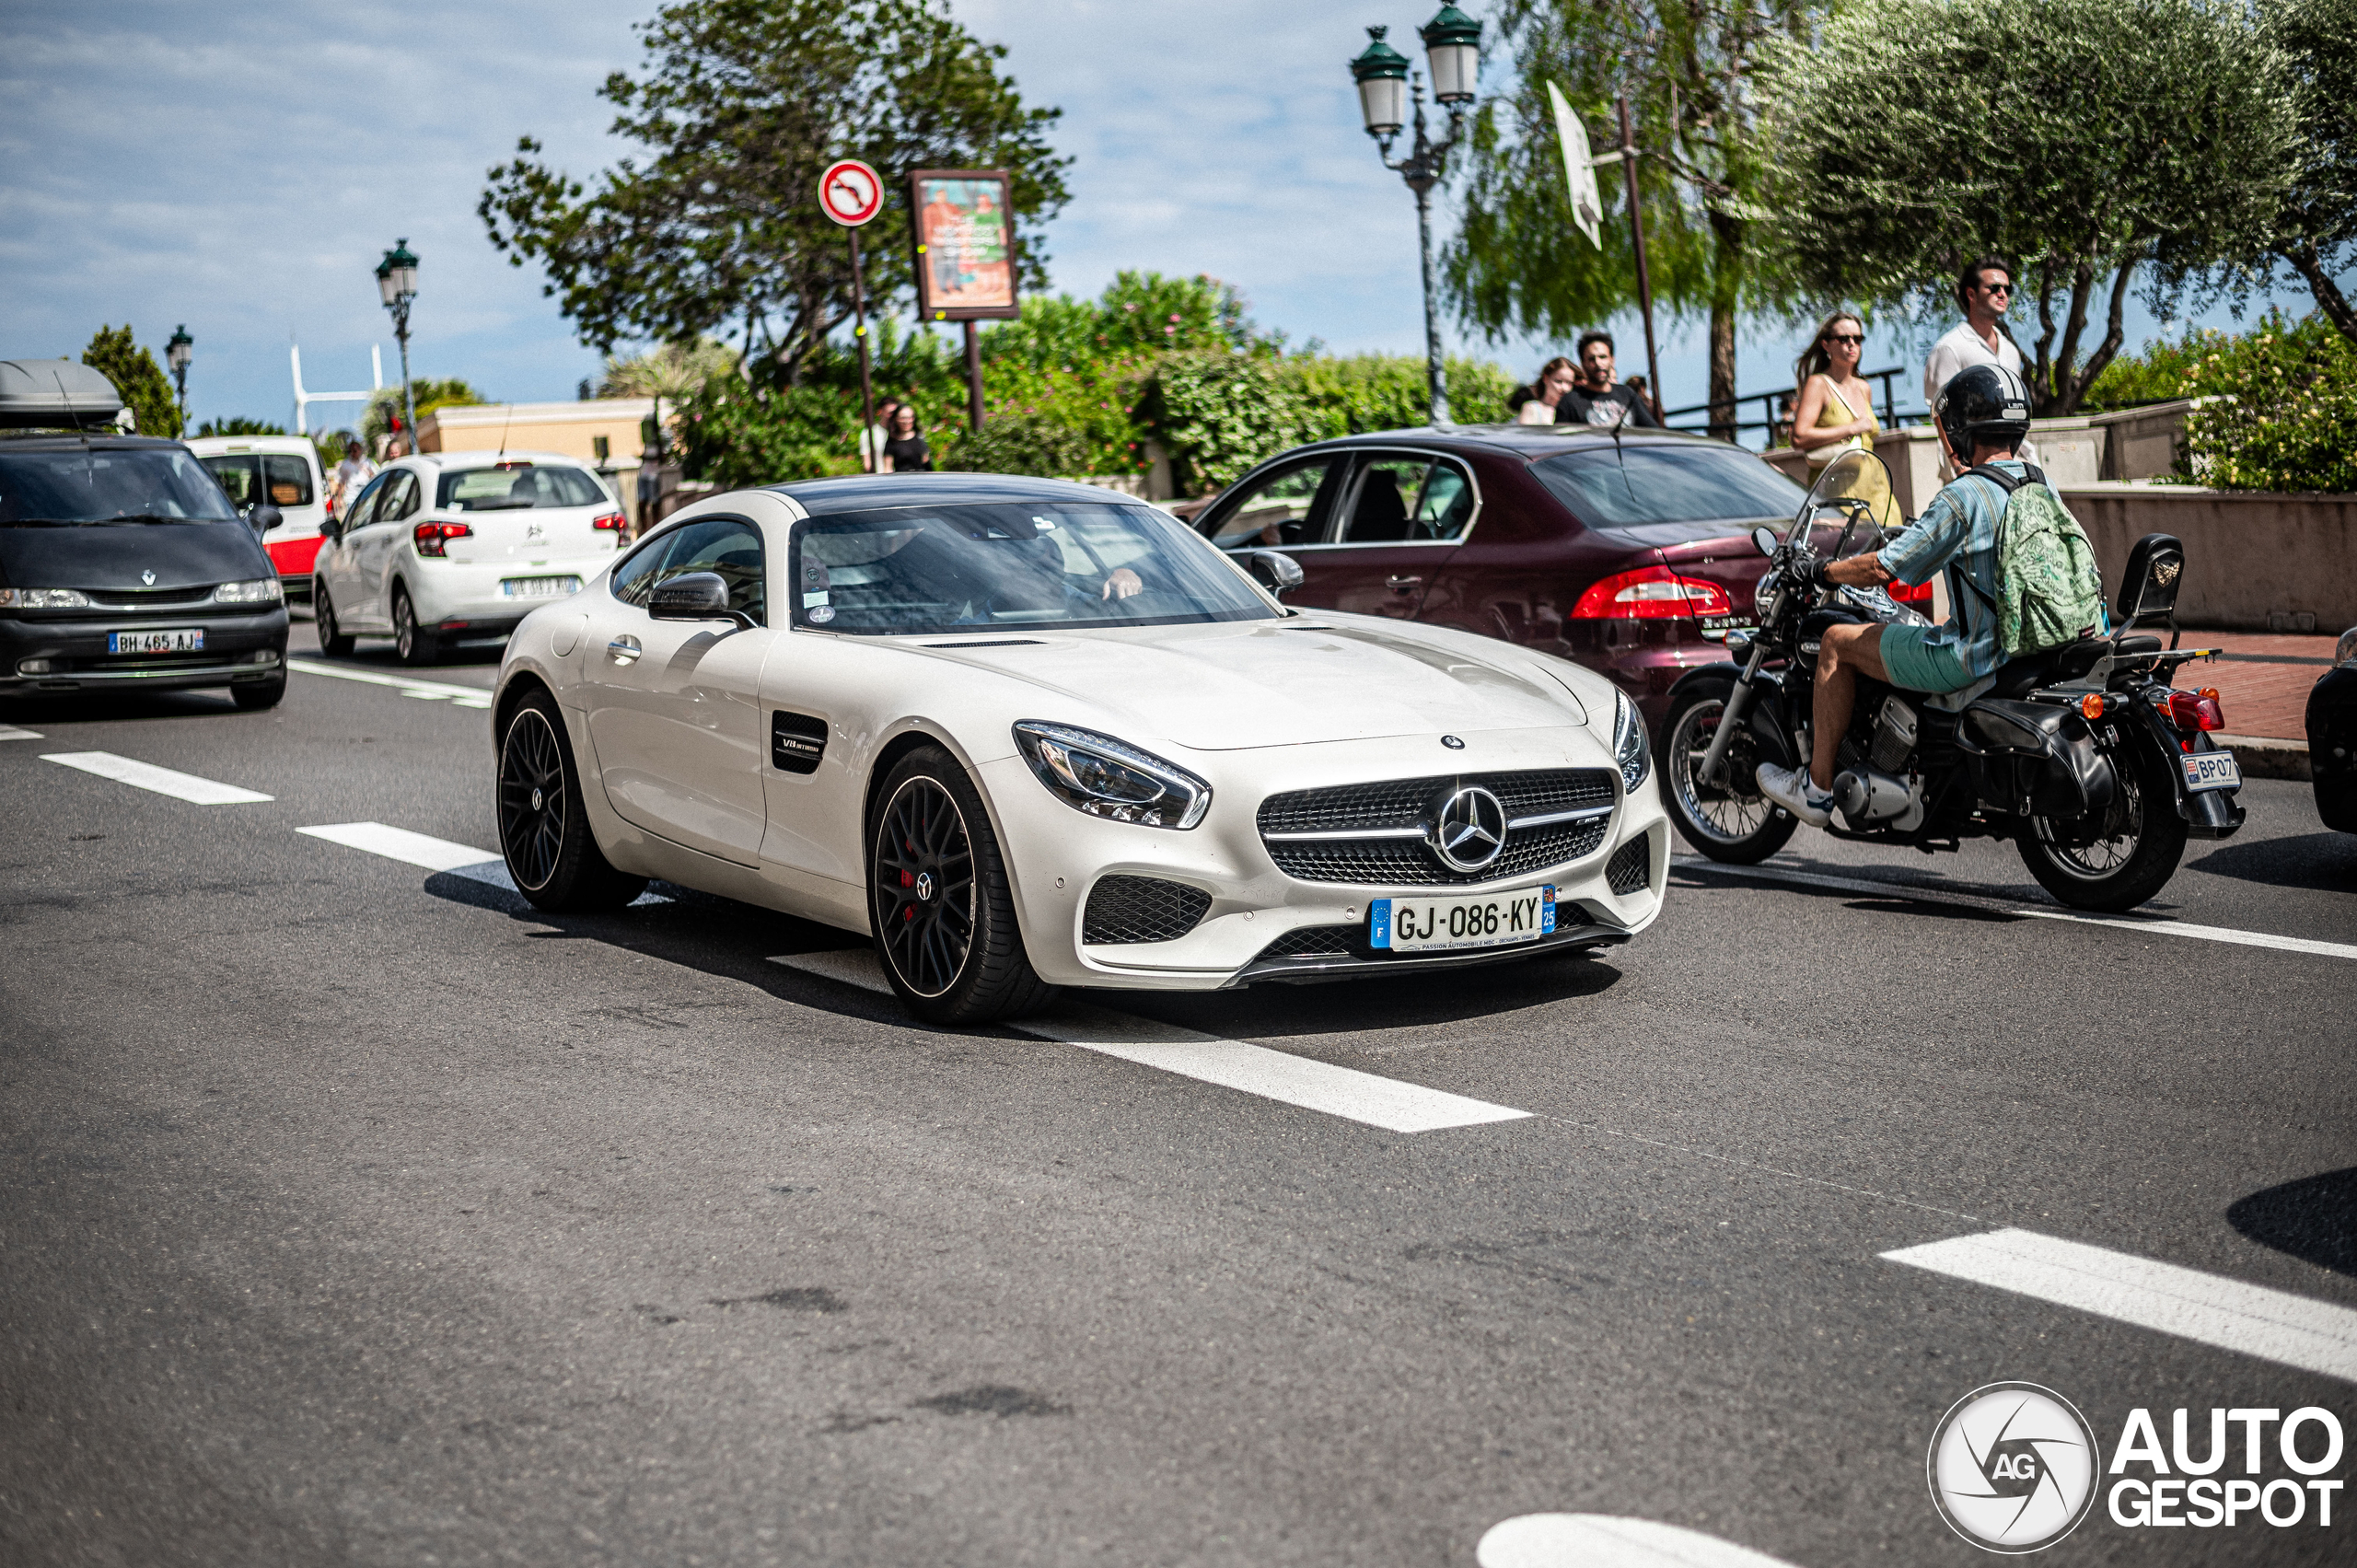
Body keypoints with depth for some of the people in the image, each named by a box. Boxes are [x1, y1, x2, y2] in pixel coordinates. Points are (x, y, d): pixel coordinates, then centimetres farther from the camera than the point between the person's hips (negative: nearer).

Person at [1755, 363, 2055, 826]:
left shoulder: (1962, 497, -19)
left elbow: (1883, 569, -15)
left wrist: (1825, 571, 2)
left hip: (1976, 657, -9)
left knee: (1837, 642, 5)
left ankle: (1817, 789, 11)